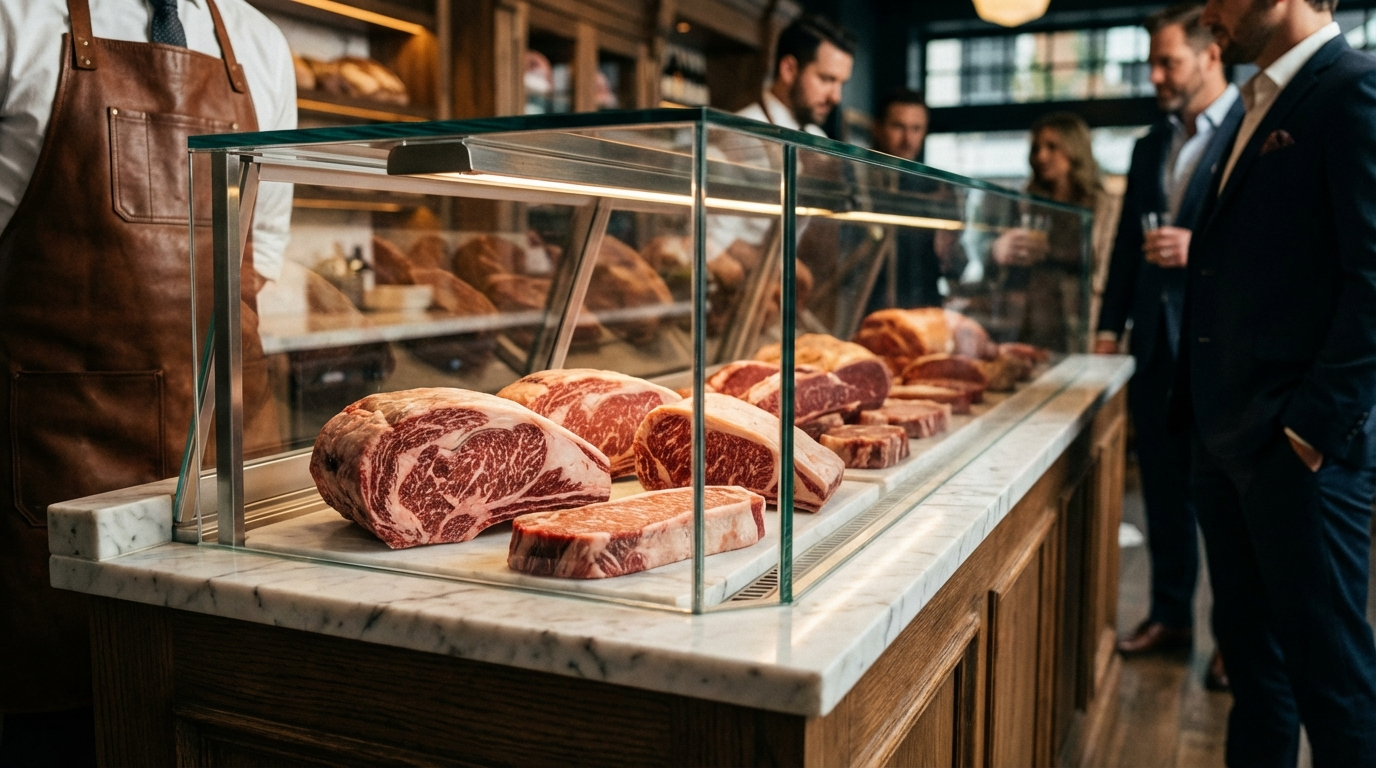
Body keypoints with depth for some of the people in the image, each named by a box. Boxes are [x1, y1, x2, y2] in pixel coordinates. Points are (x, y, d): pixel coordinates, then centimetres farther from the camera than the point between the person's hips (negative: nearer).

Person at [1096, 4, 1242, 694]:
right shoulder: (1150, 147, 16)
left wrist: (1204, 249, -22)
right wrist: (1110, 324, 17)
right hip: (1156, 346, 7)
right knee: (1164, 489, 13)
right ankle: (1171, 615, 27)